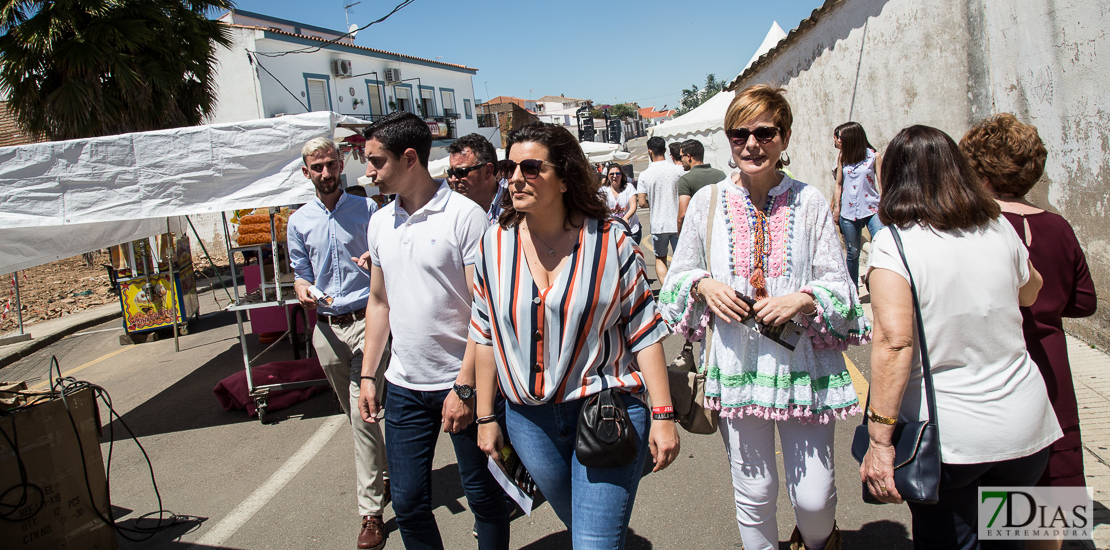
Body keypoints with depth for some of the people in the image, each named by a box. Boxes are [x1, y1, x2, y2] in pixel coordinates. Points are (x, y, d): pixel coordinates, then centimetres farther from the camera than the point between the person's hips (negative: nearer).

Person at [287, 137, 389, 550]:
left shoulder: (366, 210, 1)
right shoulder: (299, 222, 10)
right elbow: (301, 273, 16)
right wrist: (303, 290, -7)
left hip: (365, 321, -4)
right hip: (326, 327, 4)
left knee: (364, 416, -9)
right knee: (354, 415, 14)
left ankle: (371, 511, 1)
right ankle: (388, 474, 34)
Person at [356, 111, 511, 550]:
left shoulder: (465, 215, -12)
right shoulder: (380, 222, 8)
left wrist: (464, 387, -18)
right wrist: (368, 374, 11)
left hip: (461, 383, -5)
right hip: (403, 386, 6)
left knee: (483, 496, 9)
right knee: (407, 501, 12)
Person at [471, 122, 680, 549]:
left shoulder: (608, 240, -8)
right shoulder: (496, 242, -1)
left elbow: (644, 330, -5)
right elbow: (486, 335, 6)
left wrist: (663, 414, -8)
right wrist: (486, 417, 8)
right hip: (529, 420, 4)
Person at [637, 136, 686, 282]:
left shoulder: (644, 175, -6)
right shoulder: (678, 170, -5)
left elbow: (642, 203, -5)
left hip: (658, 224, 0)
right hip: (677, 223, 0)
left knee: (660, 259, 16)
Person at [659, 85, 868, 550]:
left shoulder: (809, 201, -1)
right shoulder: (707, 201, 2)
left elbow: (838, 284, 2)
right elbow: (678, 276, 10)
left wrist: (803, 300, -17)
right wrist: (705, 284, -11)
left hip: (804, 365, 0)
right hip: (736, 366, 1)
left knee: (813, 497, 4)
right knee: (754, 494, 10)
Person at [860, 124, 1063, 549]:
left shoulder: (893, 242, -15)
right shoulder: (1000, 229, 1)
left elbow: (894, 341, -24)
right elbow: (1030, 294, 21)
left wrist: (879, 438, -23)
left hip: (944, 437, -4)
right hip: (1023, 426, 5)